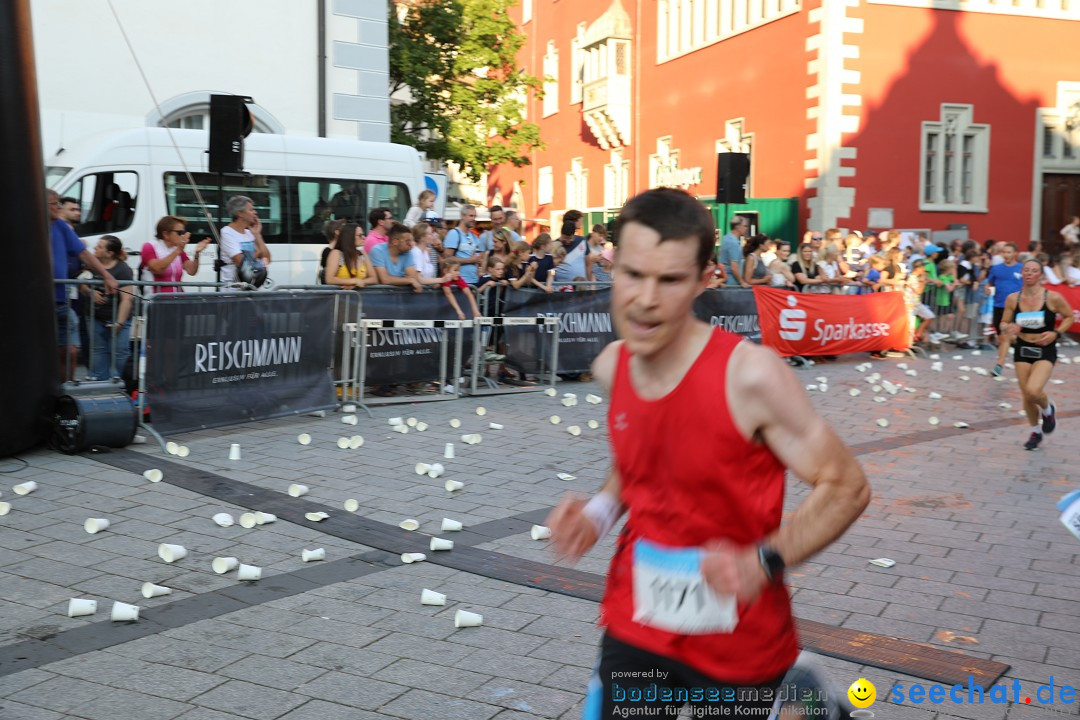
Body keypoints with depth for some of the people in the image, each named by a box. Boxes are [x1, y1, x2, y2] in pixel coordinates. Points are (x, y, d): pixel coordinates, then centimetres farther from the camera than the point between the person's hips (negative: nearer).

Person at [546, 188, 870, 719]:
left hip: (739, 650, -4)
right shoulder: (611, 367, -6)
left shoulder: (749, 375, -24)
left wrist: (762, 561, -30)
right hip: (634, 630, 5)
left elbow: (846, 487, -16)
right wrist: (600, 510, -6)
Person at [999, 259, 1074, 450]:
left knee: (1033, 391, -23)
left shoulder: (1053, 298, -12)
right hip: (1022, 350, 3)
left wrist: (1056, 333, -13)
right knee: (1026, 396, 7)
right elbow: (1003, 324, 6)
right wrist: (1008, 329, -17)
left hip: (1045, 351, -3)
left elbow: (1069, 317, 2)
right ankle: (1035, 432, 32)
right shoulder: (1012, 299, -5)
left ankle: (1048, 409, 14)